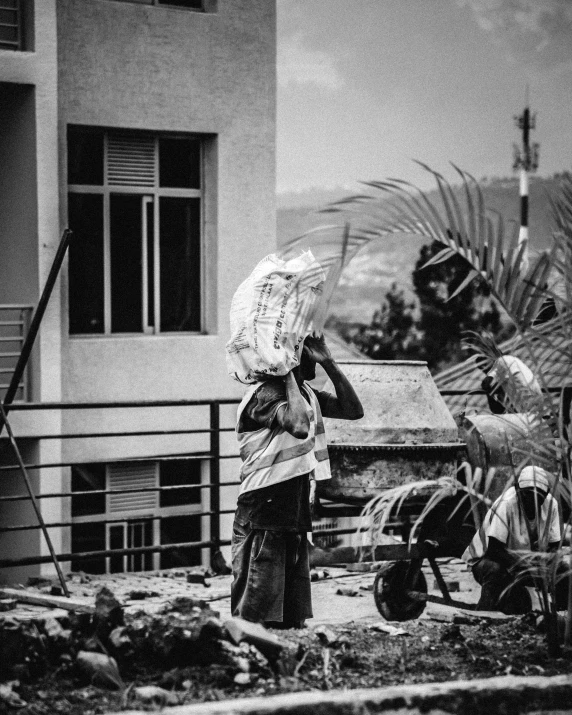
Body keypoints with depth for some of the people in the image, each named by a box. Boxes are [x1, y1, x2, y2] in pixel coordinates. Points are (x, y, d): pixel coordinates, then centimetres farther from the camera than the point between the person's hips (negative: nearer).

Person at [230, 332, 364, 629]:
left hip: (295, 515, 9)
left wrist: (328, 362, 2)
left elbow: (353, 410, 10)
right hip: (262, 519, -9)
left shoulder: (306, 393, 13)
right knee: (255, 617, -7)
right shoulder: (264, 394, -15)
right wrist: (289, 374, -21)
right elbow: (299, 426, -32)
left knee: (293, 620, 11)